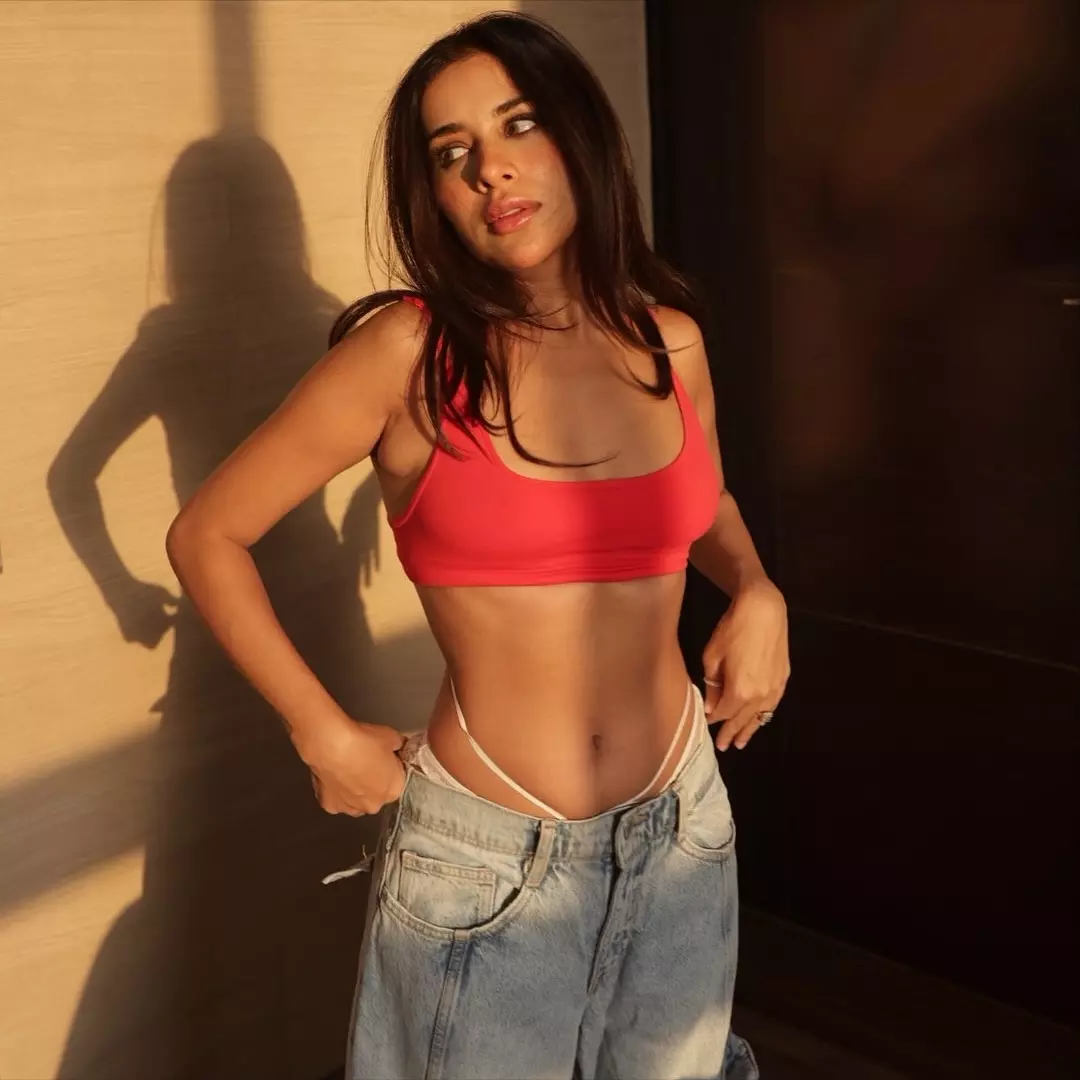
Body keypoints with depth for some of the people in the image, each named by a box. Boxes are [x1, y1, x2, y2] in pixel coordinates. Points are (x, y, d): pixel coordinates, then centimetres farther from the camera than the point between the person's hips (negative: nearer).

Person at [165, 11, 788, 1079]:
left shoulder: (670, 339, -1)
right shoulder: (408, 349, -14)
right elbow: (207, 535, -6)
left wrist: (755, 592, -1)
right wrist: (323, 732, -7)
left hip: (681, 827, 4)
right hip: (484, 855, -4)